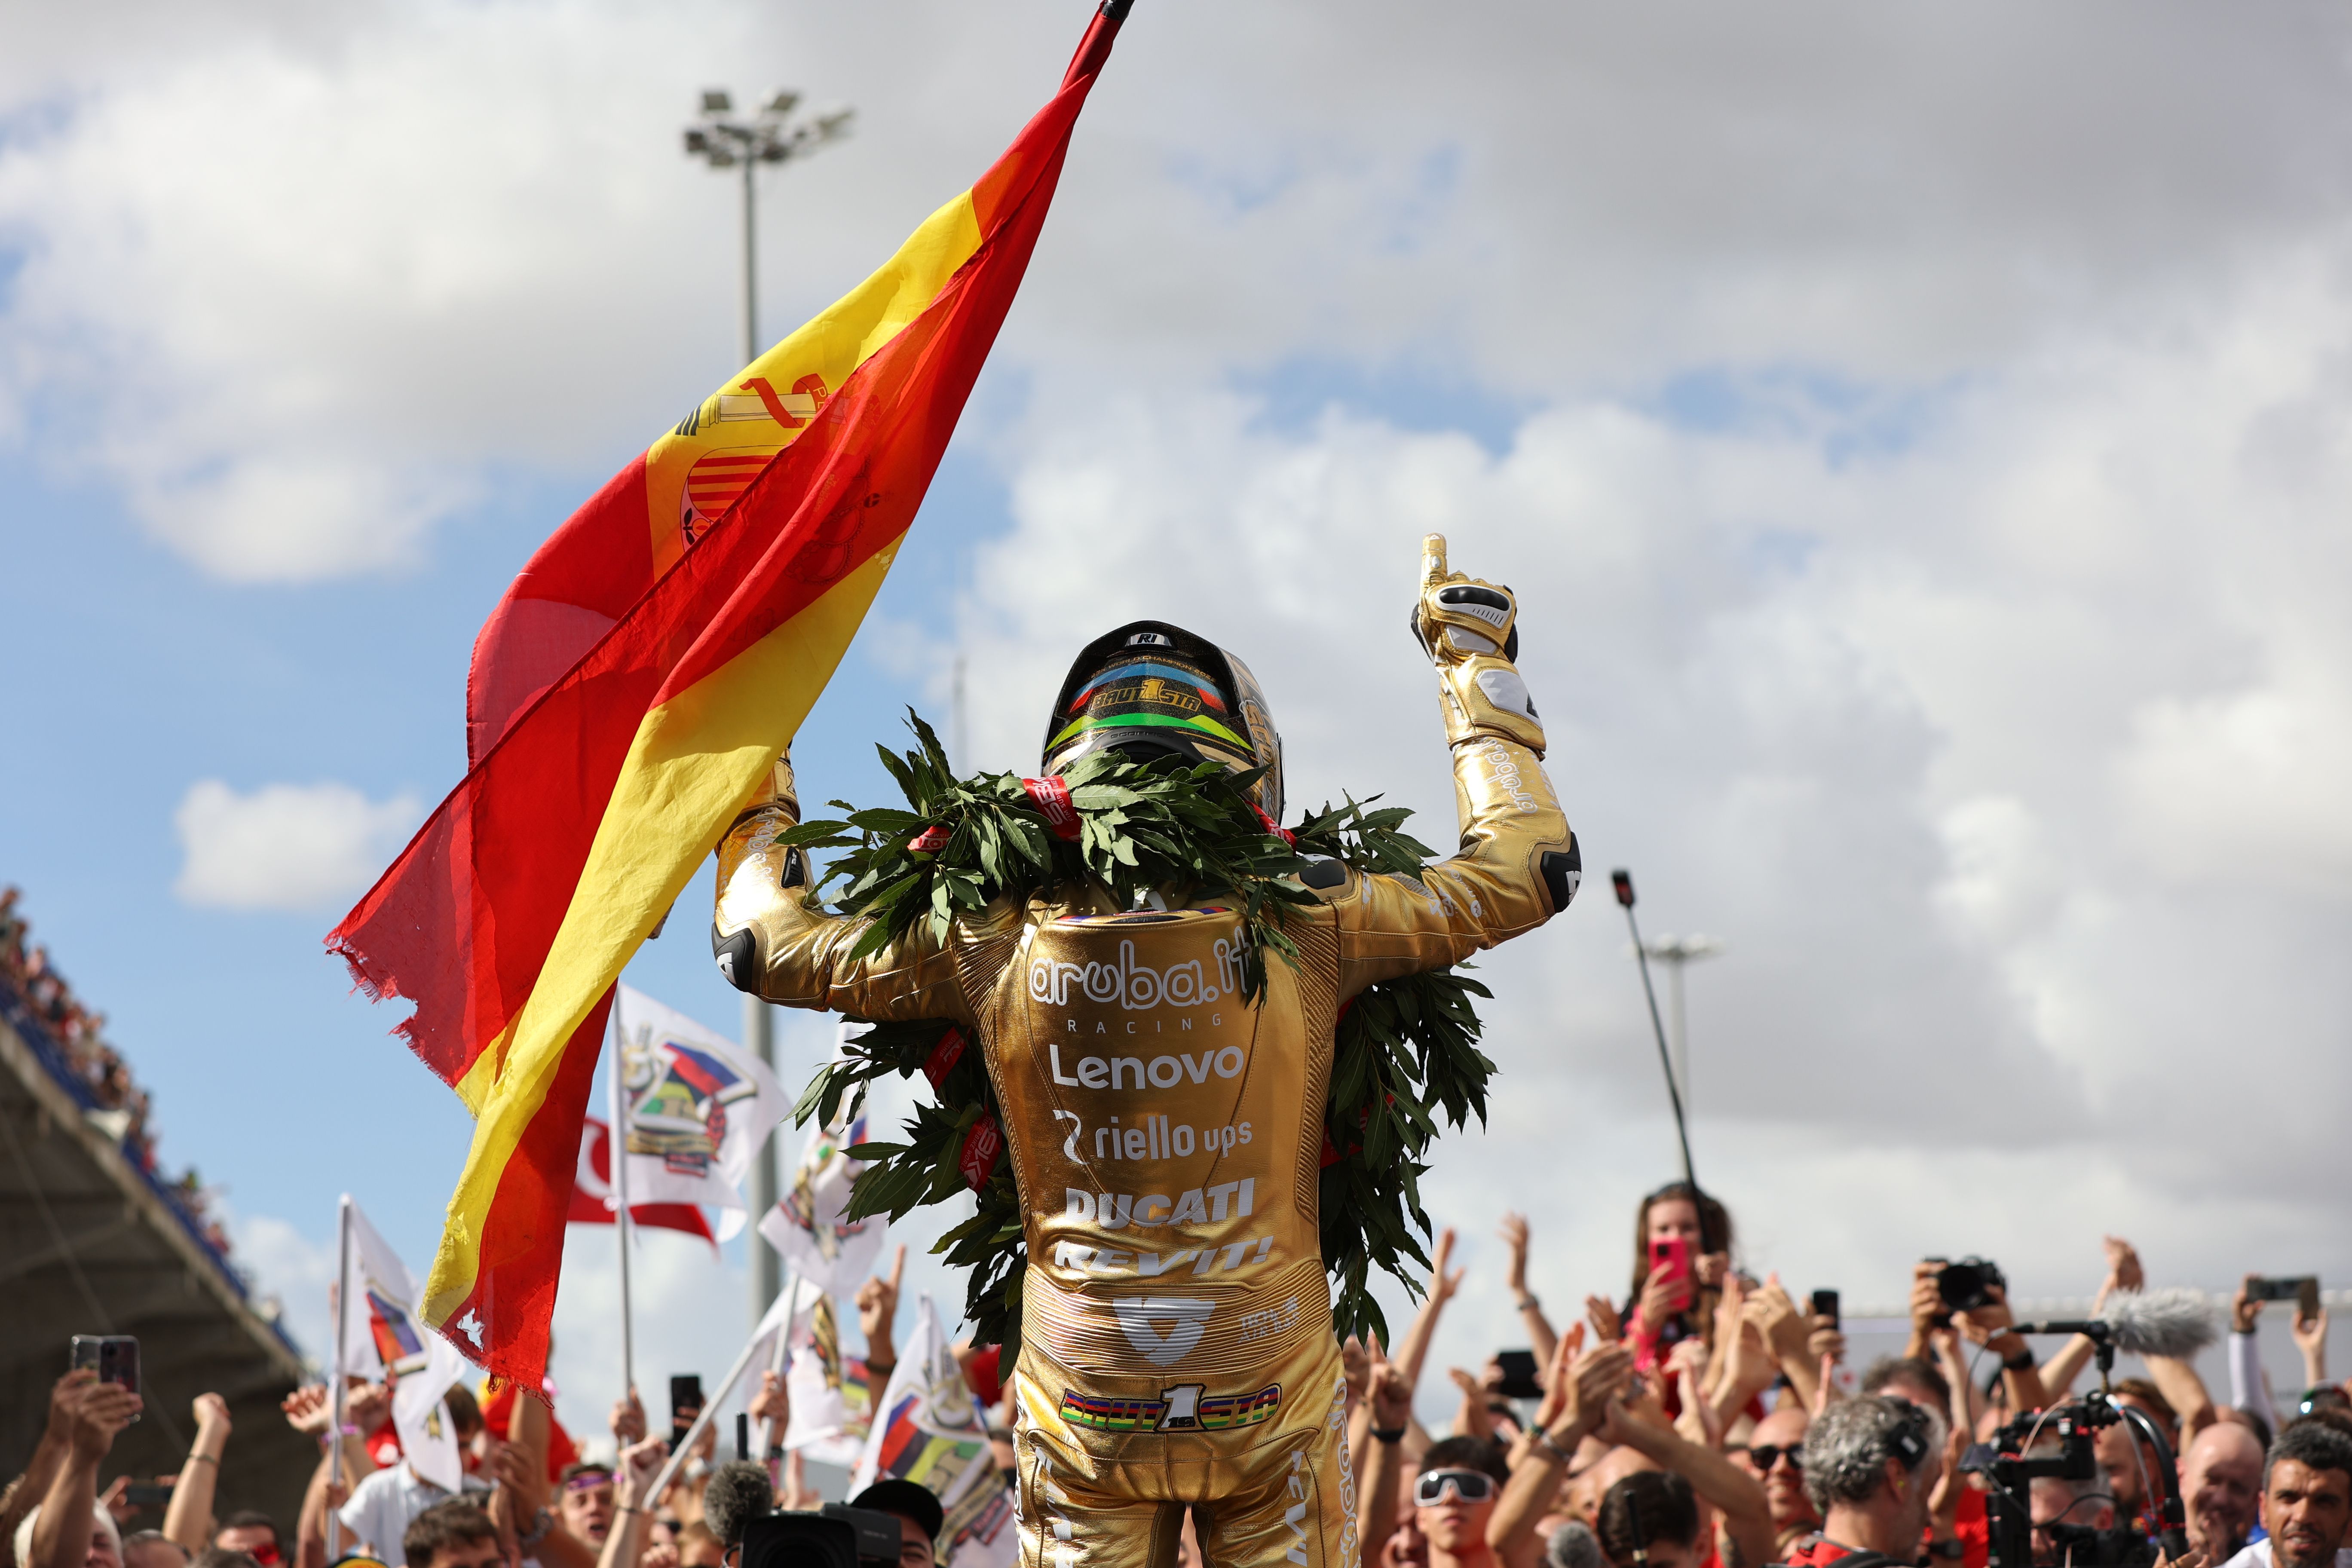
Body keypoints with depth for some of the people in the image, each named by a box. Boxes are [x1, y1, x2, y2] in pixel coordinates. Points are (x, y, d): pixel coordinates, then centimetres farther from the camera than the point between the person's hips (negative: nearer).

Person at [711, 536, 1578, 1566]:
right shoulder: (1302, 935, -12)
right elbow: (1527, 872, 0)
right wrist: (1476, 670, 11)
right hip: (1271, 1402, -1)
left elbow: (763, 943, 4)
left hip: (1081, 1409, 1)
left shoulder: (993, 949, -9)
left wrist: (755, 787, 22)